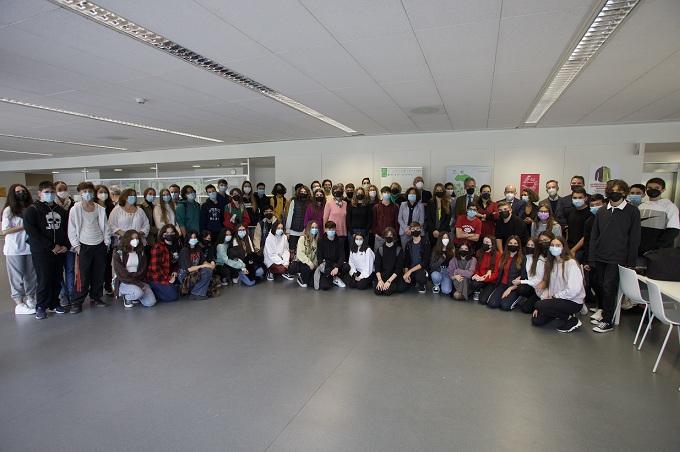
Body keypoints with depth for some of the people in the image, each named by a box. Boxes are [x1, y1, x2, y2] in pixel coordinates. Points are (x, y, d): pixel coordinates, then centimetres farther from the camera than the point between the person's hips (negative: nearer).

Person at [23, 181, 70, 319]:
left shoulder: (61, 210, 12)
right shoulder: (32, 210, -3)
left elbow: (67, 229, 14)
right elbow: (32, 232, -12)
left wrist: (66, 246, -2)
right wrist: (52, 247, -15)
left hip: (60, 251, 4)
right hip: (41, 252, -4)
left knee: (57, 279, 8)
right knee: (44, 279, -2)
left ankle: (54, 303, 21)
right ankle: (41, 307, 13)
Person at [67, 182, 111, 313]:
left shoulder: (100, 209, 5)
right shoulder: (75, 209, -4)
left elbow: (105, 227, 8)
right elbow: (71, 229, -3)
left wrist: (107, 243, 4)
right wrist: (76, 245, -7)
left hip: (100, 245, 3)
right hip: (84, 246, -3)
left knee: (99, 274, 9)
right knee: (83, 276, -5)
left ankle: (96, 298, 23)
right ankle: (77, 302, 7)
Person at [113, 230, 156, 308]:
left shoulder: (141, 253, 8)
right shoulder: (118, 254, -6)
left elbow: (143, 271, 5)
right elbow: (122, 275, -12)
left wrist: (132, 275, -14)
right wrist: (138, 283, -17)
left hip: (139, 281, 4)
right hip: (124, 283, -4)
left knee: (150, 302, -17)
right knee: (138, 293, -36)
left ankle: (133, 296, 13)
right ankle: (126, 297, -1)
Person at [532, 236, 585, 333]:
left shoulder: (571, 263, -17)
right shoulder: (551, 263, 7)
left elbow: (573, 290, -25)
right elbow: (548, 286, 6)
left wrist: (554, 297, -15)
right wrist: (543, 299, -6)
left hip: (573, 302, -7)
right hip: (556, 299, 7)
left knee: (540, 305, -26)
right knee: (536, 320, -3)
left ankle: (571, 320, -6)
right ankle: (561, 313, 18)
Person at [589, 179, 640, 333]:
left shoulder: (632, 211, -1)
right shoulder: (601, 212, 8)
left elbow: (634, 238, -2)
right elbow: (594, 235, 8)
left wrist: (631, 262, -5)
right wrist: (591, 258, 4)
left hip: (617, 258, -4)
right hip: (600, 257, 4)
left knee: (609, 287, -6)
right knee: (601, 286, 10)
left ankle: (608, 321, 5)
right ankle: (604, 311, 27)